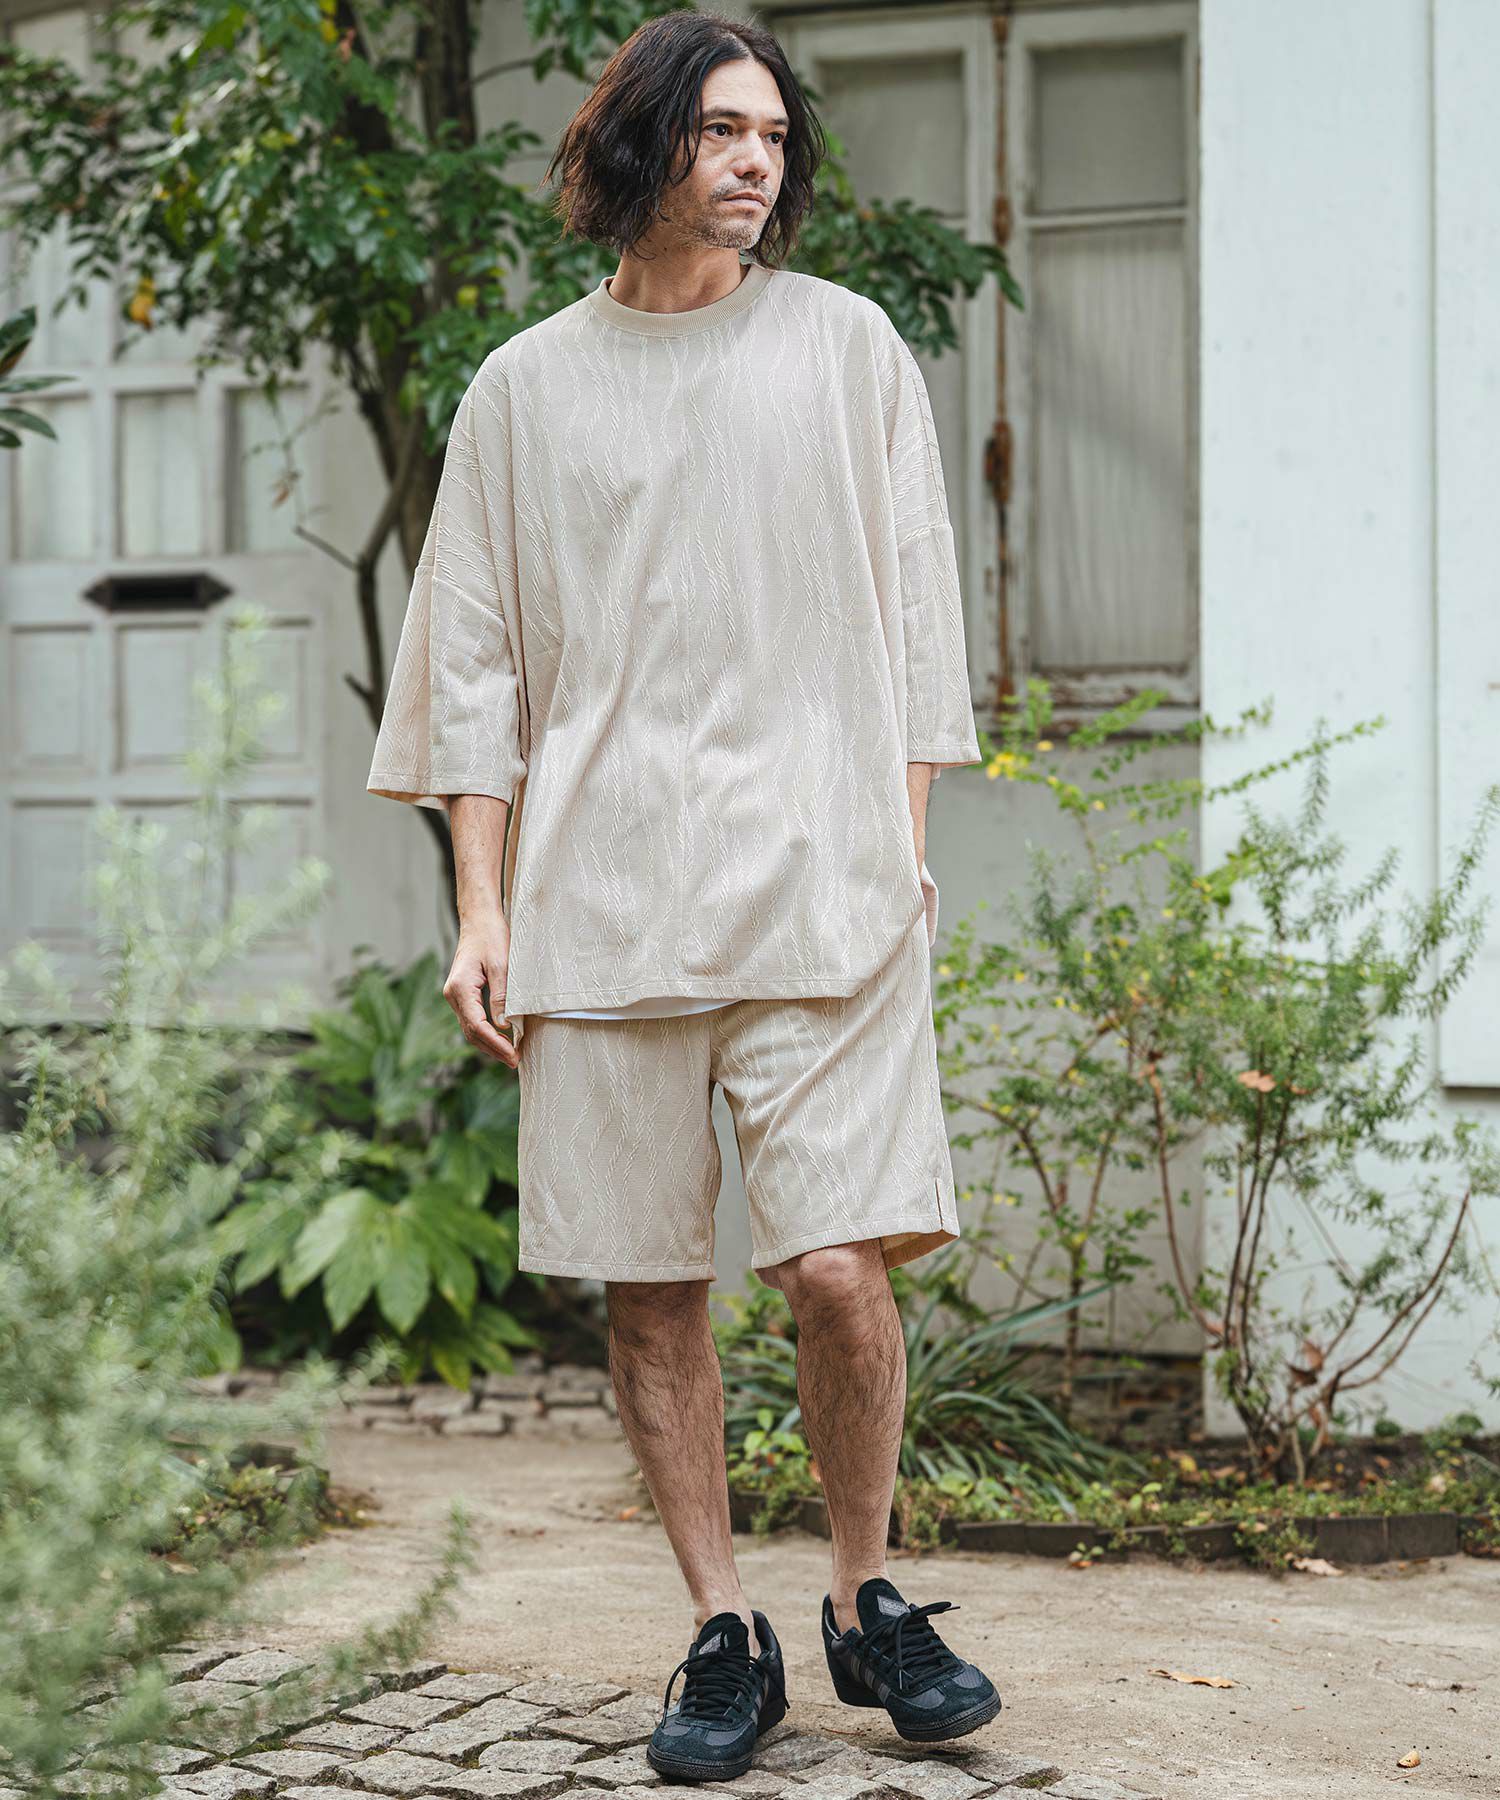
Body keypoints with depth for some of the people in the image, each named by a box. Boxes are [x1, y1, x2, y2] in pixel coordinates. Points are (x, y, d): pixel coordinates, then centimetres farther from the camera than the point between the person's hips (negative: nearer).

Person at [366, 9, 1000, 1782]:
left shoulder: (845, 347, 10)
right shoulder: (526, 387, 10)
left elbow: (911, 622, 12)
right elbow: (477, 667, 11)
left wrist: (902, 851, 4)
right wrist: (483, 910, 4)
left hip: (824, 893, -1)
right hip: (604, 899, 1)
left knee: (841, 1267, -9)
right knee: (647, 1290, 2)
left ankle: (866, 1599, 13)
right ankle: (724, 1636, 15)